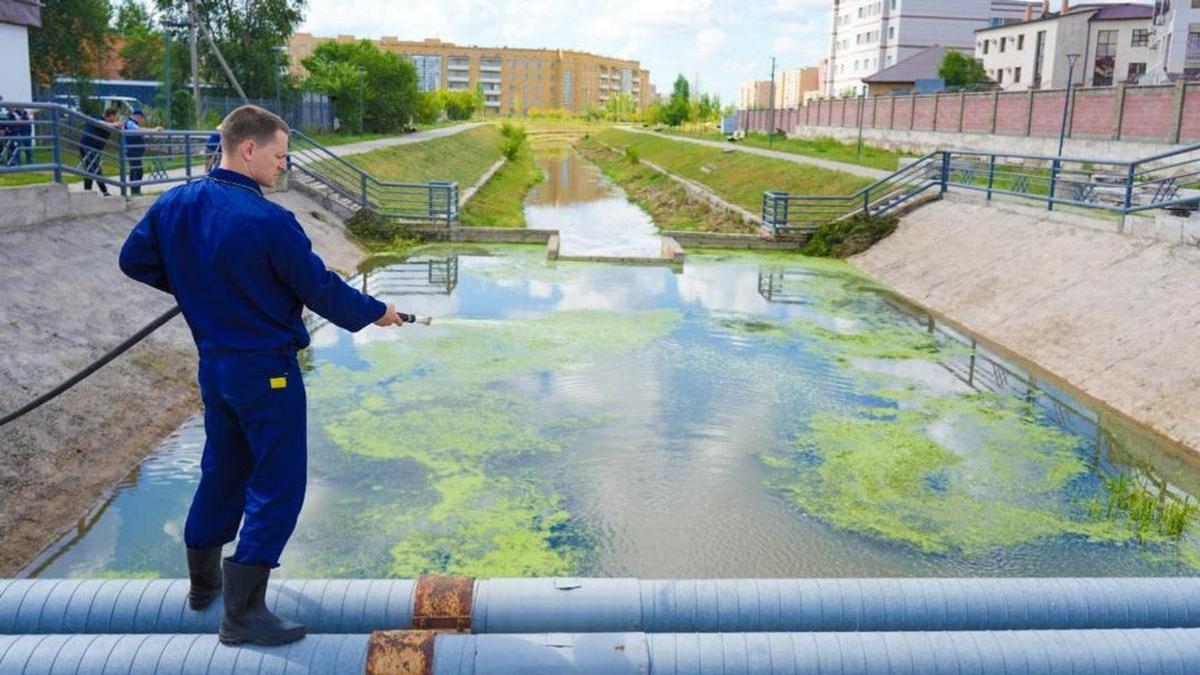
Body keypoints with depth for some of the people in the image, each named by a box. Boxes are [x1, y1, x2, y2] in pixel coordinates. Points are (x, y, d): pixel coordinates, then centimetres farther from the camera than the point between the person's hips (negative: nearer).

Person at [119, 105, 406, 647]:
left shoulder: (174, 205, -1)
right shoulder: (269, 220, -21)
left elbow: (134, 260, 12)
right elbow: (321, 290, -15)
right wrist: (375, 312, 2)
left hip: (212, 364, 8)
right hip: (266, 370, -8)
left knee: (222, 469, 23)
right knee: (277, 485, 2)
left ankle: (203, 580, 39)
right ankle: (242, 612, 4)